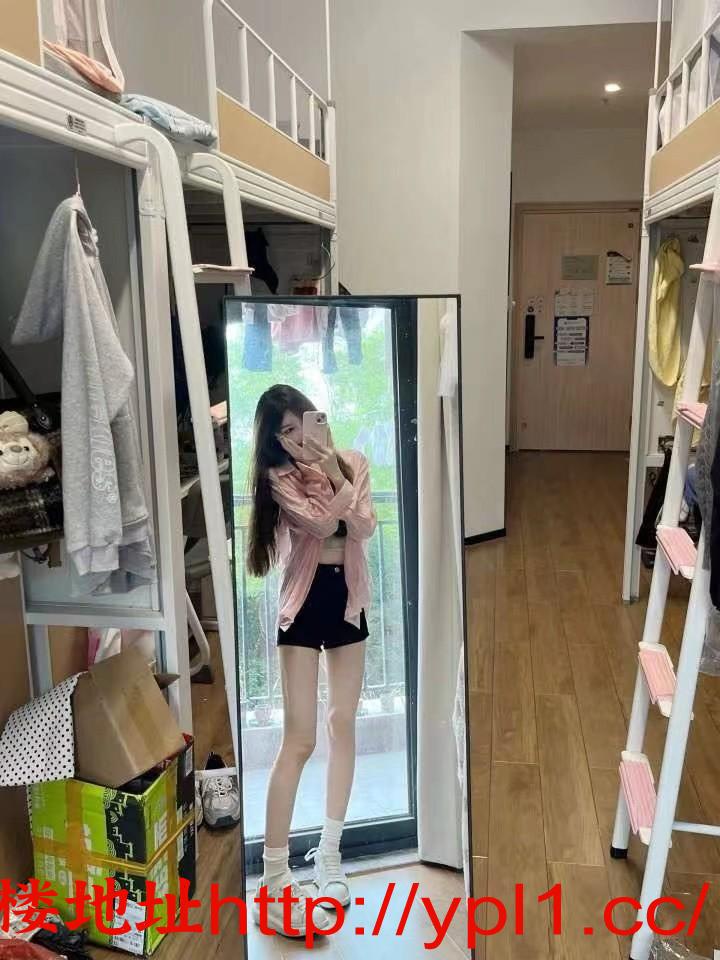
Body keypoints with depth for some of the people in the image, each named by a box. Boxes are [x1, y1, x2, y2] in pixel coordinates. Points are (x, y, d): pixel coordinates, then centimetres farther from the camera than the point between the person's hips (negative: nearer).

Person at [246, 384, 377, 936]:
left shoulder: (353, 462, 4)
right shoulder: (279, 476, -8)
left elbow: (363, 528, -9)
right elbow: (322, 522, -22)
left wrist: (338, 469, -16)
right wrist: (336, 477, -13)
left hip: (348, 599, 5)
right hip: (305, 603, -4)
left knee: (344, 726, 10)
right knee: (299, 740, -8)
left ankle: (329, 853, 25)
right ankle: (274, 882, 1)